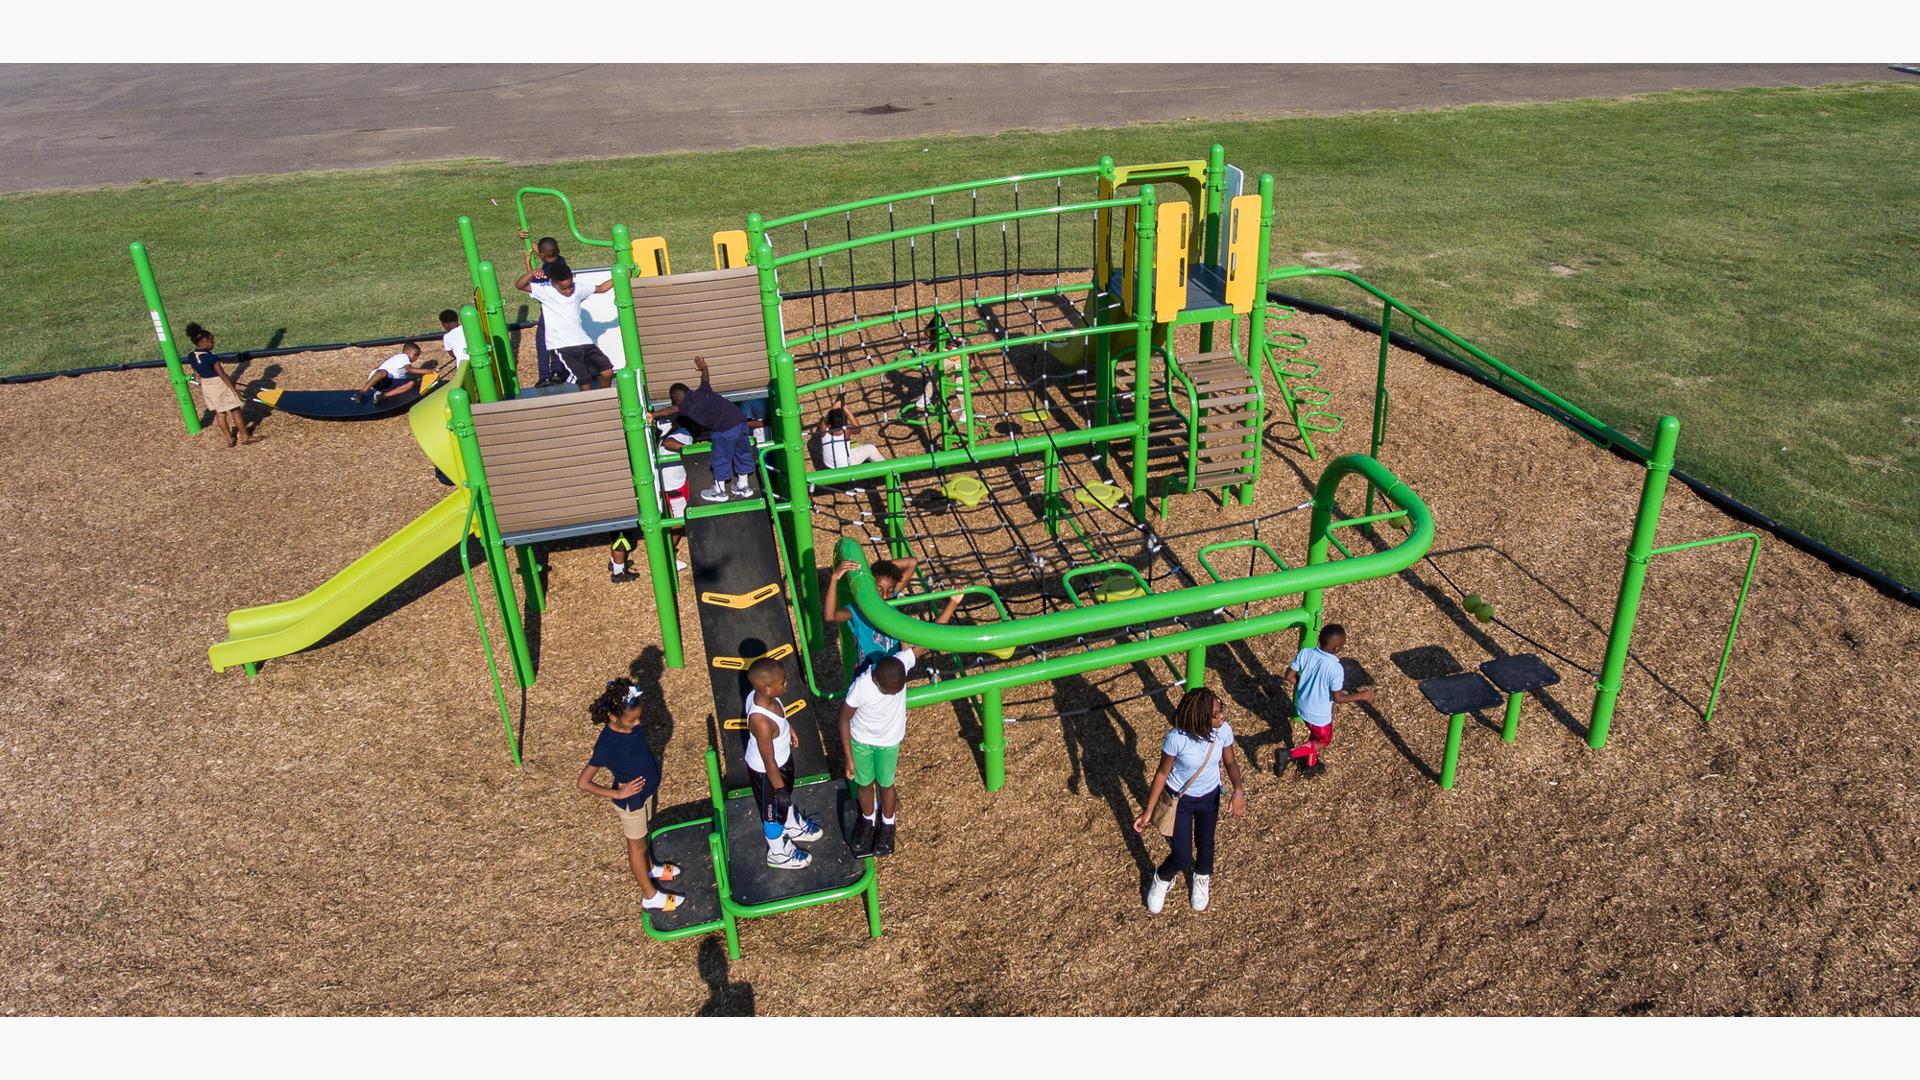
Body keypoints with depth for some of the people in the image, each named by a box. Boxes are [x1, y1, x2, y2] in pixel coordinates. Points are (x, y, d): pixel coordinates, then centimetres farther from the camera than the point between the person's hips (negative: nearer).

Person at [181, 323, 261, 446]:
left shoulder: (191, 357, -2)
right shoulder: (211, 357, -25)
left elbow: (197, 375, 8)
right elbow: (222, 375, -21)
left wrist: (202, 385, 20)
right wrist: (234, 388, -14)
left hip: (206, 387, 7)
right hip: (220, 385, -7)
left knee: (220, 412, 15)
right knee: (235, 410, 8)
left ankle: (230, 439, 22)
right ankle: (245, 436, 16)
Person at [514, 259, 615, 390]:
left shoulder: (577, 290, 7)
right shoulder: (545, 291, -4)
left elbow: (601, 288, 19)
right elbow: (519, 285, -11)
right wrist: (532, 272, -27)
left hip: (583, 341, 5)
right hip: (562, 347, -5)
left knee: (607, 372, -1)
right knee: (585, 381, -14)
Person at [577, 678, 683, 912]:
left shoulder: (630, 726, -15)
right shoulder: (607, 745, -35)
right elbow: (583, 783, -31)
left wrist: (653, 780, 14)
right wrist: (618, 794, -25)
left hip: (646, 791, 7)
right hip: (631, 801, -7)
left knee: (643, 834, 31)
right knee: (637, 845, 15)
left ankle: (651, 869, 57)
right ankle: (650, 896, 34)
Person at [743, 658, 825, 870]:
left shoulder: (759, 694, -20)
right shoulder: (761, 722, -44)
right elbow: (768, 761, -30)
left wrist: (787, 729, 22)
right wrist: (779, 788, -17)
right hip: (766, 771, -7)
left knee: (787, 794, 34)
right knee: (772, 810, 21)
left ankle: (793, 825, 63)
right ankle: (778, 853, 47)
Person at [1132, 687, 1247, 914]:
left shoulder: (1224, 731, -25)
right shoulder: (1176, 739, -34)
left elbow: (1230, 761, -6)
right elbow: (1162, 773, -18)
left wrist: (1238, 789, -25)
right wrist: (1148, 812, -14)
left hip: (1209, 797, 3)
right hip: (1179, 799, -3)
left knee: (1205, 844, 23)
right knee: (1182, 858, 1)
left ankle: (1202, 878, 59)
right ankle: (1162, 879, 39)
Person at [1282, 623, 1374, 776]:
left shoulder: (1305, 652, -18)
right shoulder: (1336, 669, -32)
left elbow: (1289, 676, -8)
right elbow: (1337, 698, -21)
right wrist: (1362, 695, -10)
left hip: (1301, 706, 6)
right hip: (1319, 714, -6)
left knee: (1315, 734, 31)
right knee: (1324, 741, 21)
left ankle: (1310, 765, 48)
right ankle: (1289, 754, 8)